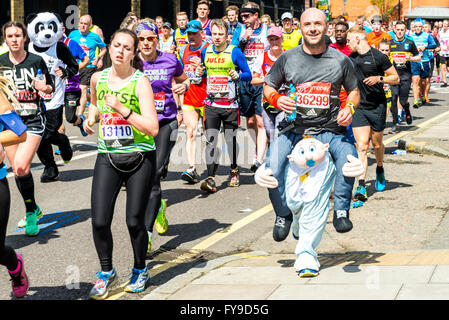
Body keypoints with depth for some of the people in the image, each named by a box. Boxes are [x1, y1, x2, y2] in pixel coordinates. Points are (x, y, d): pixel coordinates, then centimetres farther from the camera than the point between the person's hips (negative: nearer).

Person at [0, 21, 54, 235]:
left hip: (33, 120, -4)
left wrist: (44, 88, -16)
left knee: (21, 167, -19)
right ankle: (33, 210, 28)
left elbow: (51, 88, 6)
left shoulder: (36, 61, -3)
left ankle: (30, 212, -1)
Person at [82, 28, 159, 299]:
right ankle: (106, 272, 18)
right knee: (100, 220, -6)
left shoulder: (140, 82, -11)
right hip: (108, 157, 3)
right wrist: (91, 116, 7)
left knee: (134, 221, -1)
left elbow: (153, 128, -18)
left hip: (140, 157, -3)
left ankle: (140, 270, 26)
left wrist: (122, 109, -25)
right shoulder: (98, 78, 4)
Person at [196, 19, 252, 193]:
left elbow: (248, 75, -2)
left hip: (230, 104, -3)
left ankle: (234, 170, 30)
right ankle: (210, 178, -13)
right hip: (211, 103, 3)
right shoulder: (205, 52, 7)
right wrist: (200, 73, 0)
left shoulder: (235, 52, -6)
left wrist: (238, 75, -22)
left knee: (231, 138, 8)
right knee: (210, 140, -8)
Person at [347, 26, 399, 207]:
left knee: (377, 144, 11)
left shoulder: (378, 56, -7)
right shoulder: (351, 58, 9)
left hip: (377, 107, -3)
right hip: (359, 108, 3)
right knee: (362, 147, -9)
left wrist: (379, 78, -18)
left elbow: (396, 78, -4)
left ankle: (380, 169, 44)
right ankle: (361, 187, -17)